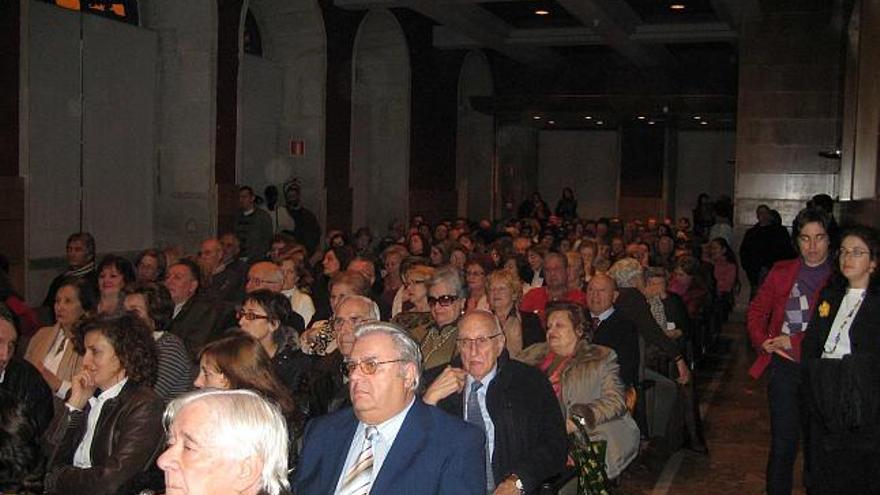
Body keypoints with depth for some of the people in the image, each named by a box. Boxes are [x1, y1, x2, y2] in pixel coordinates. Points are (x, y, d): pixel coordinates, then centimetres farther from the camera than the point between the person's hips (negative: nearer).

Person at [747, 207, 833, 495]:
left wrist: (794, 342, -15)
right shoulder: (781, 272, 8)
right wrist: (763, 342, -3)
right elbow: (757, 311, 15)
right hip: (784, 366, 2)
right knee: (783, 443, 5)